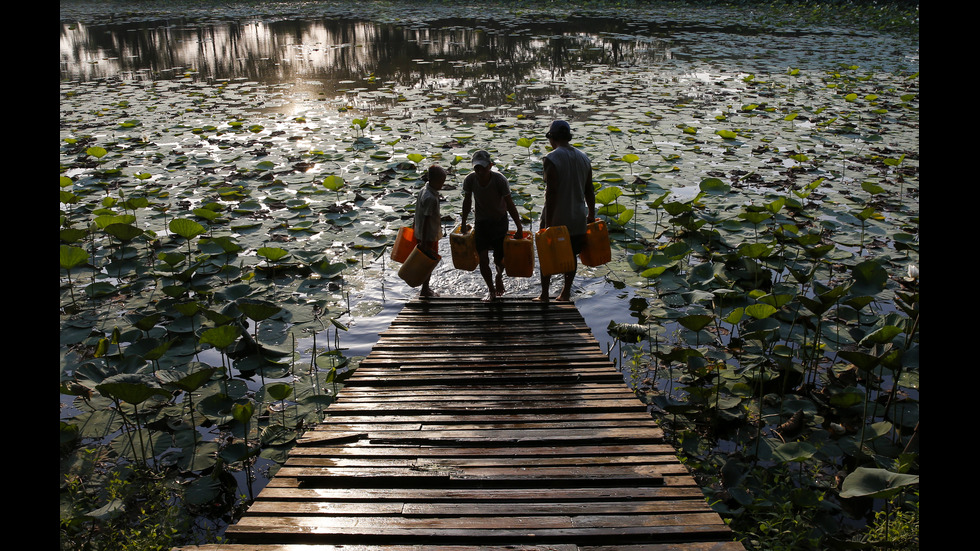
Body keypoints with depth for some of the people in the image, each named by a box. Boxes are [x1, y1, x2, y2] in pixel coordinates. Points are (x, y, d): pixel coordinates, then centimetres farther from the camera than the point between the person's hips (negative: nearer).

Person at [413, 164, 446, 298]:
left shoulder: (424, 190, 3)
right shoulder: (431, 198, -26)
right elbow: (426, 220, -25)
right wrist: (424, 242, -22)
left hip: (421, 234, 9)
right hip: (429, 236, -9)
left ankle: (425, 288, 33)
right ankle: (425, 291, 18)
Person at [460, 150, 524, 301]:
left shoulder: (500, 180, -24)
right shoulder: (469, 180, -17)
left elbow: (509, 204, -15)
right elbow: (467, 201, 1)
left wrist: (519, 227, -12)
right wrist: (464, 223, 9)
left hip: (499, 221, -1)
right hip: (480, 222, 1)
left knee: (499, 259, 4)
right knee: (483, 260, -6)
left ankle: (499, 275, 41)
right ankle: (491, 291, 16)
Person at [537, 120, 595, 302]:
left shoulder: (552, 159, -16)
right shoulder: (584, 158, 4)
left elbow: (551, 192, -21)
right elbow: (589, 190, 9)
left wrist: (548, 222, -19)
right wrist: (591, 215, 18)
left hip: (556, 218, -5)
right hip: (577, 219, 5)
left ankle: (545, 295, 13)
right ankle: (566, 293, 25)